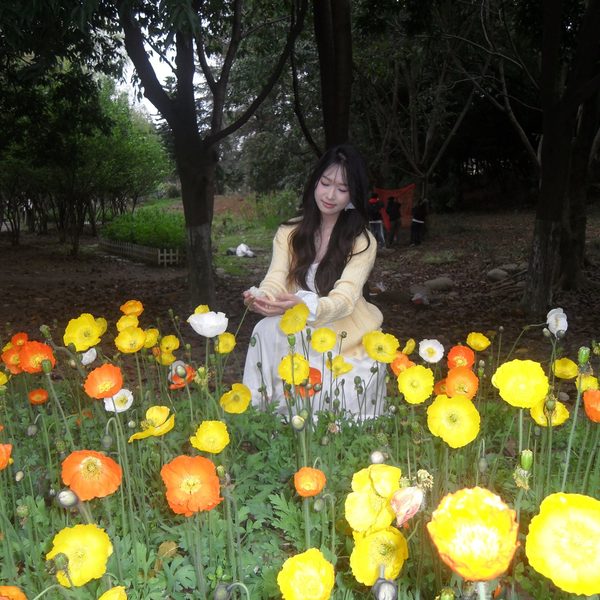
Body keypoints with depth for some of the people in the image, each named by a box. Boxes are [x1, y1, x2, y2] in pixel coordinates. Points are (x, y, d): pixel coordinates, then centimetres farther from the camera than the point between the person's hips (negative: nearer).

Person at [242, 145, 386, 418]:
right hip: (298, 335, 3)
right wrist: (260, 297, -39)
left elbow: (344, 300, -24)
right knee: (267, 330, -29)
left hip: (347, 342, -2)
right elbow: (275, 282, -12)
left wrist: (303, 306, -47)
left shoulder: (362, 241, -9)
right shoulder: (289, 232, 1)